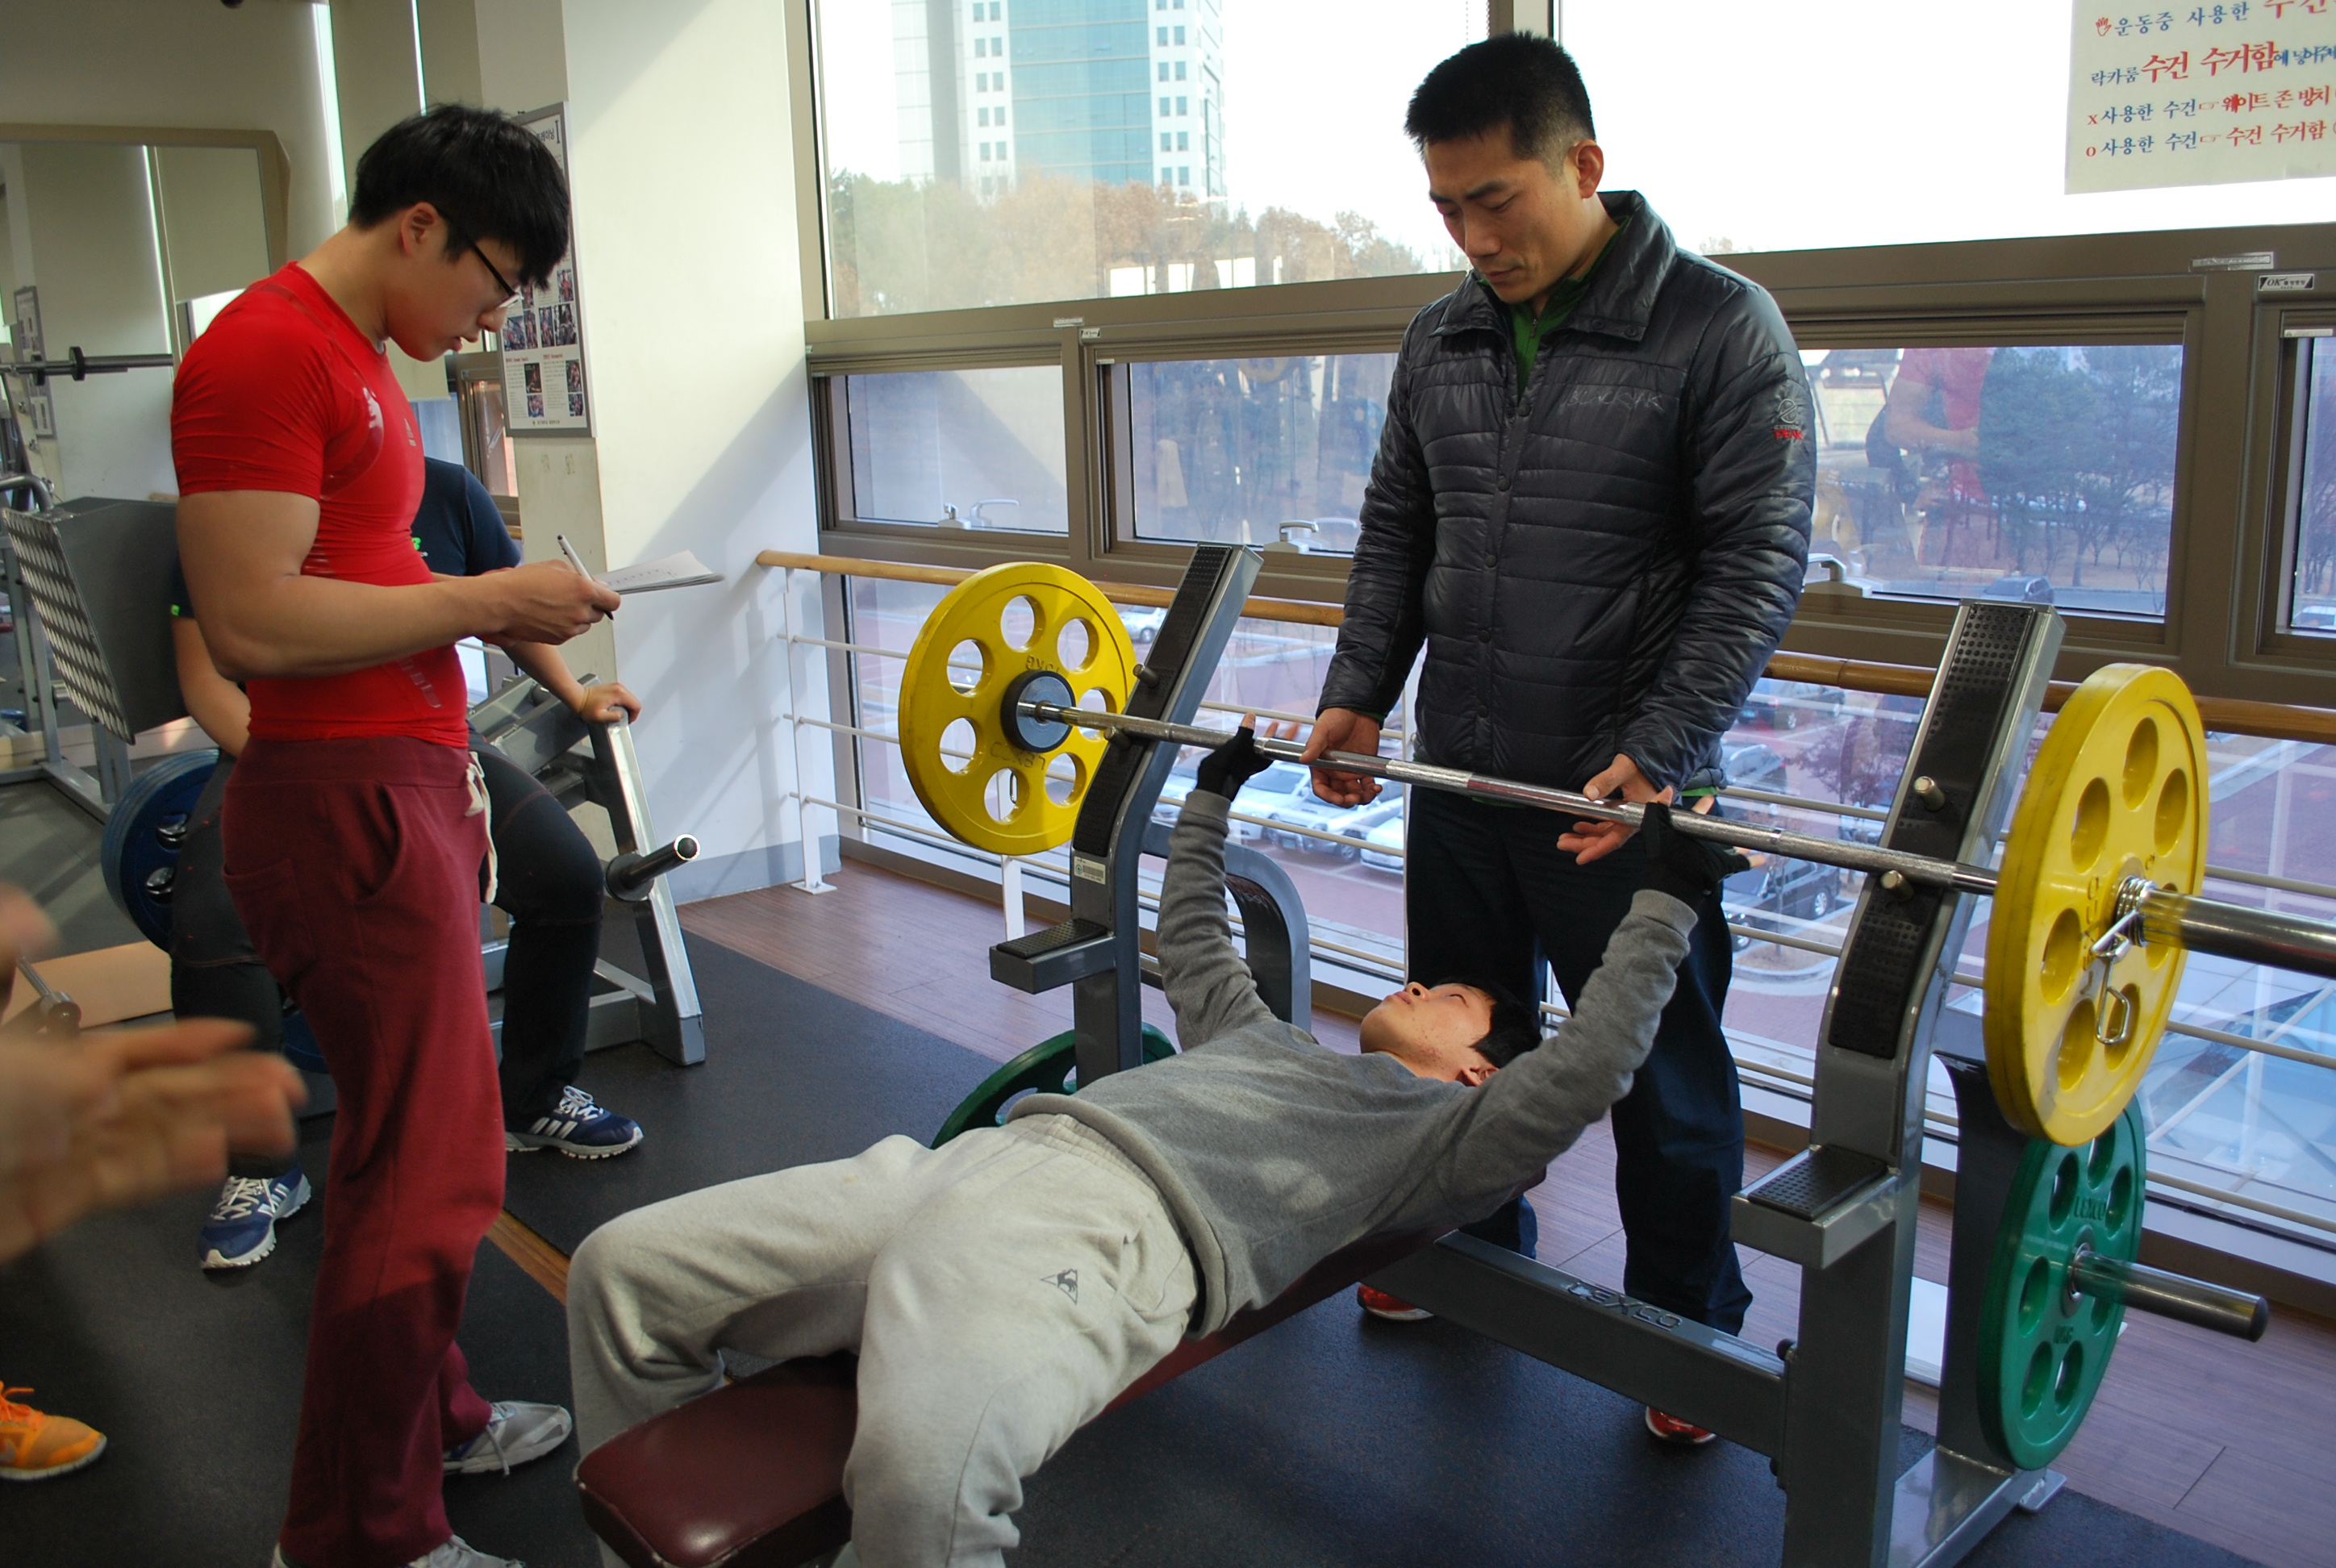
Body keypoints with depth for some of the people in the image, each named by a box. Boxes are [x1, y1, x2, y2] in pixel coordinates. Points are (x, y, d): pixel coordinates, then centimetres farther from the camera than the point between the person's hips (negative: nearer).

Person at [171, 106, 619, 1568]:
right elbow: (253, 623, -21)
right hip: (343, 806, -10)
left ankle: (431, 1411, 35)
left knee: (423, 1137, 18)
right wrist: (487, 599, -15)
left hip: (411, 787, 10)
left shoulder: (363, 358, 18)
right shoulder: (266, 349, -15)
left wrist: (496, 612, 10)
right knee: (431, 1167, -4)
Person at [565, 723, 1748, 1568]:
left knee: (921, 1468, -40)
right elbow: (1190, 947, 50)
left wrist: (1666, 898, 5)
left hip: (1107, 1238, -8)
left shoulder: (1439, 1133, 17)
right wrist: (1211, 795, 54)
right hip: (979, 1162, 8)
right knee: (624, 1269, -1)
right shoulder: (1269, 1041, 37)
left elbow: (1583, 1070, 3)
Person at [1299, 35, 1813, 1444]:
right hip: (1460, 774, 6)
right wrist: (1357, 695, 1)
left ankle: (1694, 1337, 29)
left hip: (1624, 794, -5)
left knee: (1665, 1082, 9)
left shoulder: (1720, 329, -11)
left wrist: (1658, 756, -21)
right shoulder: (1440, 342, 7)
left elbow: (1757, 565, -14)